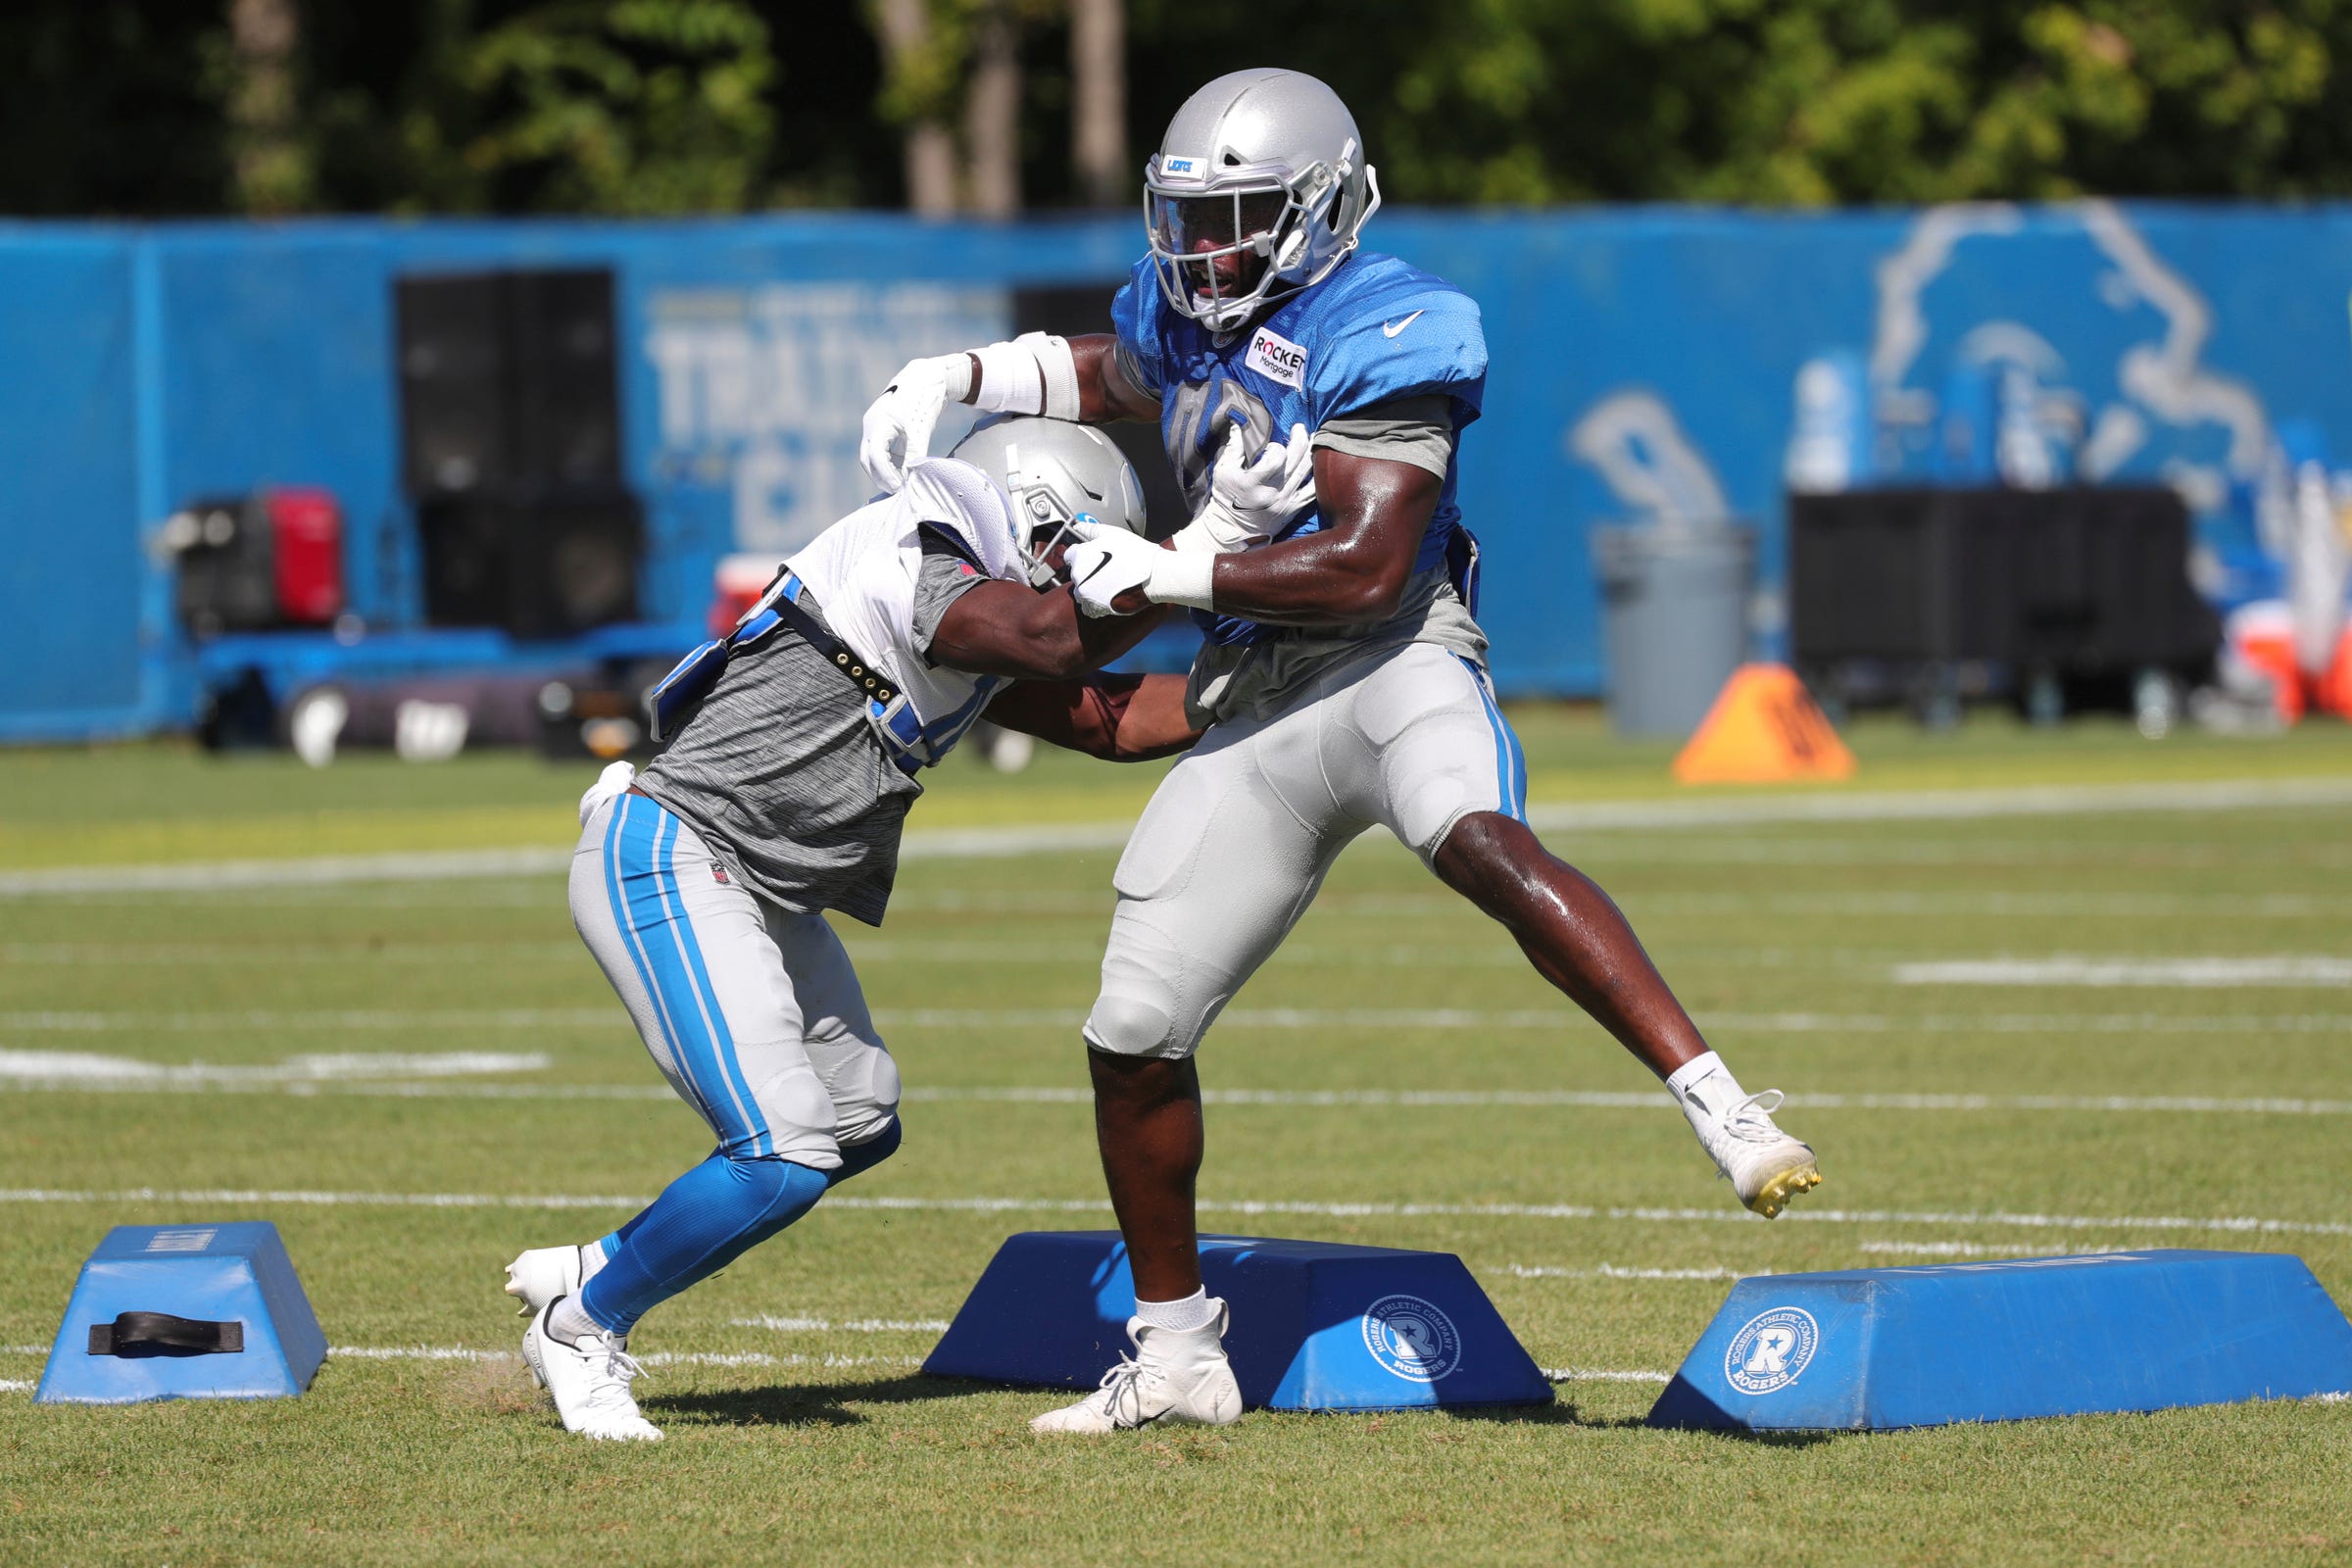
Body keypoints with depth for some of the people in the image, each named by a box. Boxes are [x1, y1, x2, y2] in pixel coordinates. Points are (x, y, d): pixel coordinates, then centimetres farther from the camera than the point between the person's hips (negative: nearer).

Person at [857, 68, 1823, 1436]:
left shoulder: (1376, 336, -11)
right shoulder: (1186, 312, 14)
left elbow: (1365, 568, -20)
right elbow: (1104, 372, 39)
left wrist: (1167, 573, -16)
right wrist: (946, 381, 22)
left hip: (1388, 665, -7)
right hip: (1252, 710, 8)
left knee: (1478, 845, -40)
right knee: (1134, 1035, 5)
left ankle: (1720, 1106, -47)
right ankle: (1177, 1360, 21)